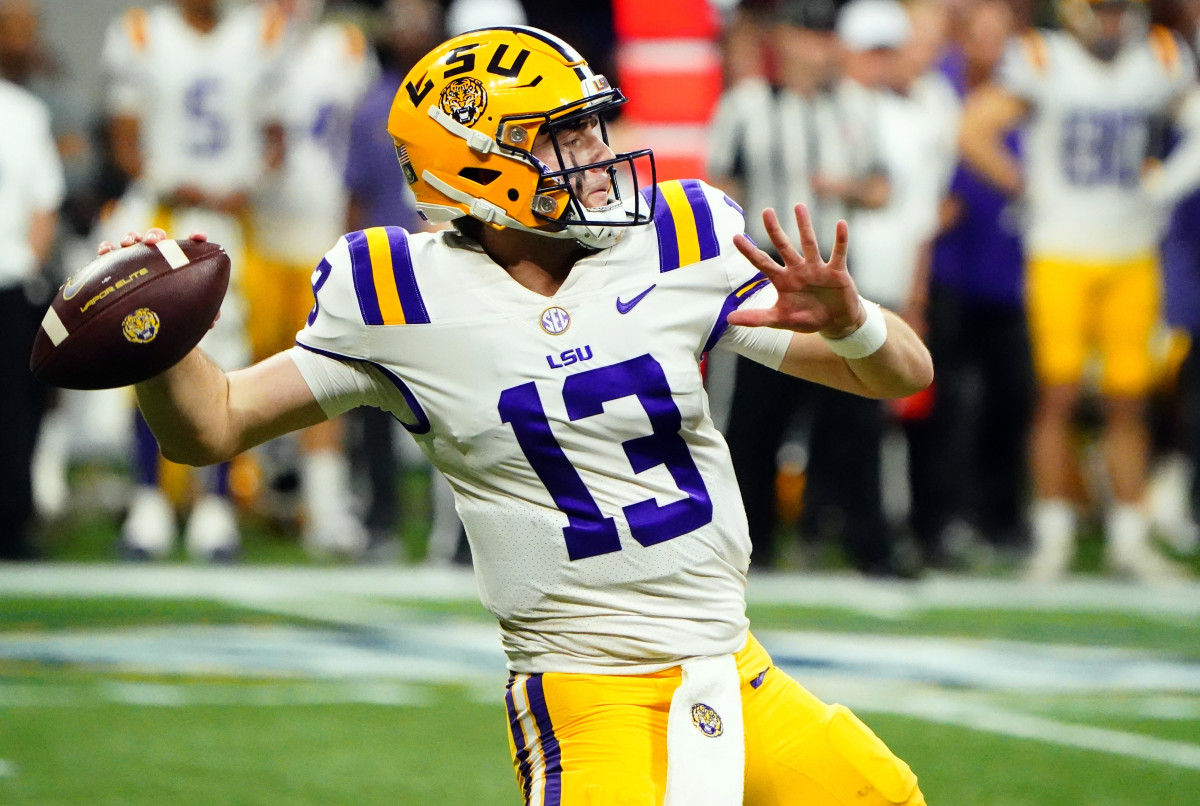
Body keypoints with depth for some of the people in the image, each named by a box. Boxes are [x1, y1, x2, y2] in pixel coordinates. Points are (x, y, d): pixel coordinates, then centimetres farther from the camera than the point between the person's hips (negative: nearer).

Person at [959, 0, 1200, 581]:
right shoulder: (1043, 62, -8)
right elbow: (972, 133, -10)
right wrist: (1029, 187, -6)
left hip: (1133, 258, 3)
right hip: (1061, 256, -3)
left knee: (1128, 401, 4)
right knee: (1058, 395, -5)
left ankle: (1129, 538, 11)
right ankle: (1052, 537, 3)